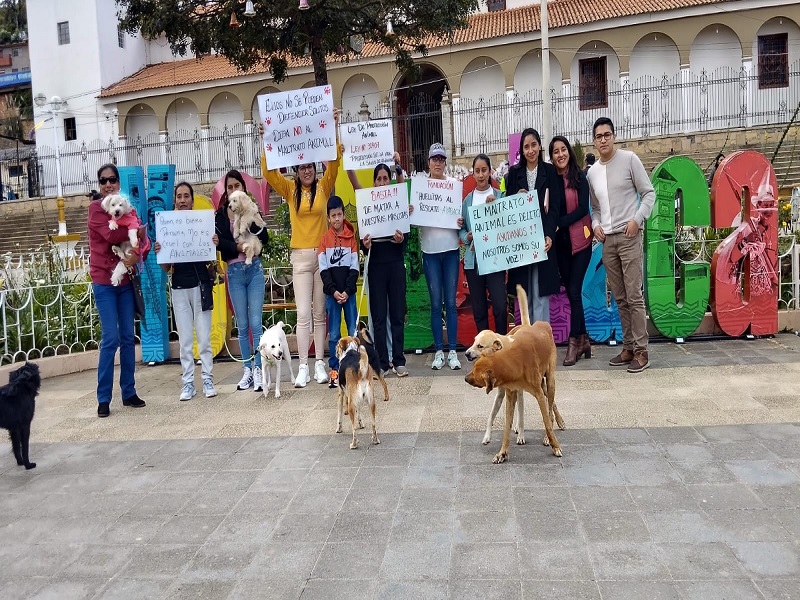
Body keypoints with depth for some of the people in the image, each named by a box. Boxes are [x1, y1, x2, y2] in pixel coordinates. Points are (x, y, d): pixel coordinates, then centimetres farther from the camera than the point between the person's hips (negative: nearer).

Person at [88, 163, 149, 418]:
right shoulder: (96, 207, -2)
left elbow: (143, 238, 2)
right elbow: (111, 235, -20)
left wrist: (138, 254, -18)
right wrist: (136, 232, -5)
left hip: (126, 280, 5)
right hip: (104, 281, -5)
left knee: (128, 337, 6)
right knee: (111, 338, -8)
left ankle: (129, 392, 15)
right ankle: (103, 398, 1)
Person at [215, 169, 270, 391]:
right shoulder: (221, 214, 6)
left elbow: (264, 238, -6)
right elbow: (219, 241, -8)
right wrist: (239, 247, -20)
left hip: (254, 270, -1)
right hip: (234, 272, 1)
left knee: (255, 323, -4)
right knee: (242, 326, 6)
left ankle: (258, 370, 0)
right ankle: (247, 369, 15)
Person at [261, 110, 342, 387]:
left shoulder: (323, 187, 4)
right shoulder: (290, 189, 5)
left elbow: (334, 162, -6)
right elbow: (269, 172, -5)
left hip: (323, 254, 0)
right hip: (300, 257, 0)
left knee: (320, 313, 7)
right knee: (303, 314, -3)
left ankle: (320, 364, 13)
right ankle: (303, 367, -1)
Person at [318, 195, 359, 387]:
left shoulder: (352, 236, 3)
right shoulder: (325, 238, 3)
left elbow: (354, 268, 0)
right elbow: (323, 269, -1)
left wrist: (347, 291, -10)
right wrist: (333, 291, -10)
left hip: (349, 292, 0)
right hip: (331, 293, 0)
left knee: (354, 332, 2)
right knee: (333, 333, 3)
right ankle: (334, 369, 9)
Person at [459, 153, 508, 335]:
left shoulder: (499, 196, 2)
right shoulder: (467, 200, 9)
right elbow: (461, 228, 11)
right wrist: (468, 237, -10)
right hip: (473, 260, 3)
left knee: (500, 306, -10)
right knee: (478, 308, 7)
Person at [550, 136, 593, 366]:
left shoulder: (579, 177, -4)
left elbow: (583, 209, -10)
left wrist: (559, 223, -15)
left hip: (579, 240, -4)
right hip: (560, 242, 4)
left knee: (574, 290, -7)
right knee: (570, 291, 8)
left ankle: (575, 341, 3)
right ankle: (583, 339, 18)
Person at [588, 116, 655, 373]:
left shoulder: (629, 159, -2)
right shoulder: (592, 172, 13)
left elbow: (649, 193, -2)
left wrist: (637, 219, -15)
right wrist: (596, 224, 1)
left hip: (629, 237, -5)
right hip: (607, 240, 5)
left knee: (634, 296, -8)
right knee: (620, 298, 9)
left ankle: (641, 351, -3)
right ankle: (628, 347, 16)